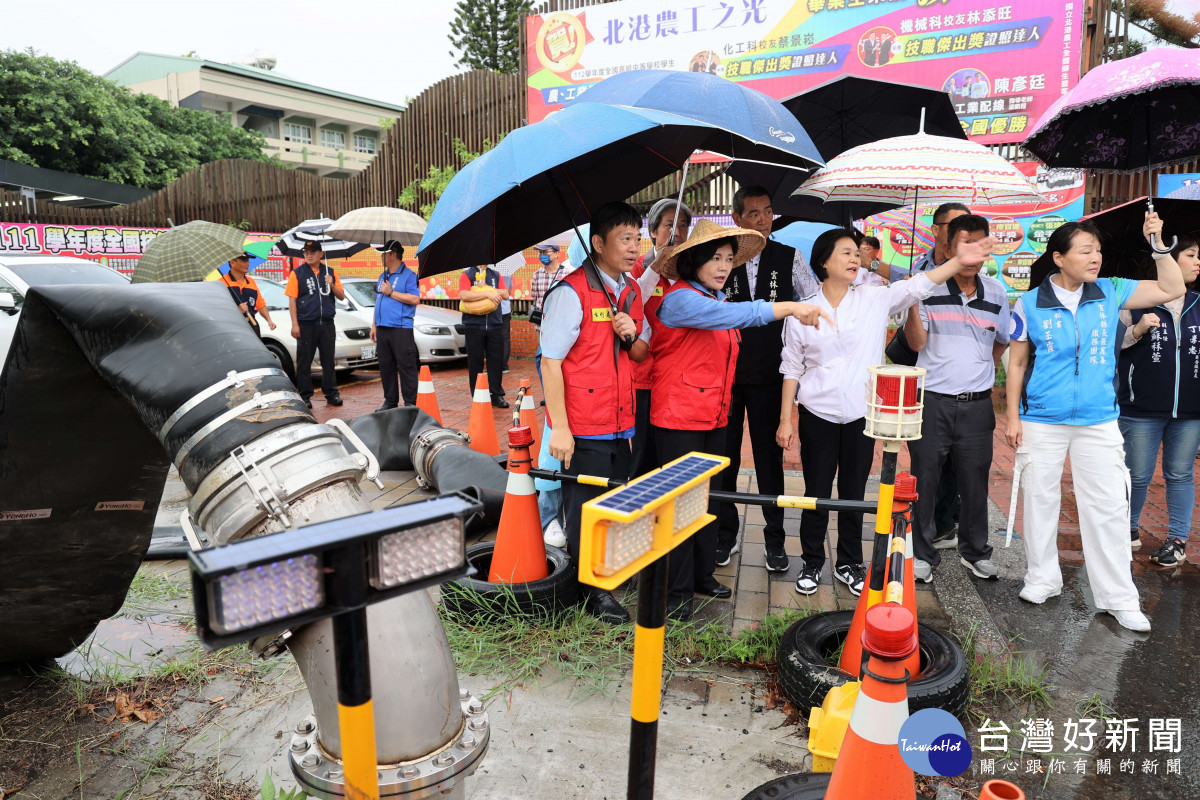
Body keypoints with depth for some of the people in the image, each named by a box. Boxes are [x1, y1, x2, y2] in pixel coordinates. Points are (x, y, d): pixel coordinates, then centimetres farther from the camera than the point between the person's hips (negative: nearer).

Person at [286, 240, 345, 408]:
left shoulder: (330, 272, 11)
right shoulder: (297, 273, 3)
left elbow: (342, 296, 11)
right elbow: (292, 300, -1)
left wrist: (332, 285, -9)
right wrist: (295, 324, -8)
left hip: (327, 323, 2)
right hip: (306, 324, -2)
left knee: (328, 361, 6)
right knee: (304, 362, 2)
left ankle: (331, 394, 13)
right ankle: (305, 396, 9)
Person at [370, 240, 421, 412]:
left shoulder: (409, 275, -3)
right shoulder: (383, 276, 20)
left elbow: (415, 299, -15)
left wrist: (391, 292, -13)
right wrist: (374, 325, 19)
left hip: (401, 329, -8)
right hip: (383, 328, 8)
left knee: (406, 366, -6)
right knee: (386, 366, 10)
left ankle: (410, 403, -1)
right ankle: (390, 401, 18)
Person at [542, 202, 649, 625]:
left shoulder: (631, 292, 10)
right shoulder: (571, 292, -14)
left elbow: (641, 355, 17)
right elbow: (550, 361, -15)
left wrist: (631, 336, -8)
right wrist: (559, 428, -18)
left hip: (621, 423, 7)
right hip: (583, 428, -7)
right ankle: (592, 589, 20)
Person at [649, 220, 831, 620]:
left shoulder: (716, 299, 13)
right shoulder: (679, 299, -15)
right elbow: (732, 315, -31)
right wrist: (791, 307, -37)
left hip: (714, 417, 8)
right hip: (678, 418, -8)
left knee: (708, 496, 15)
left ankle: (702, 574, 30)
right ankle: (677, 591, 10)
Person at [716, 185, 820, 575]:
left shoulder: (789, 258, 3)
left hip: (770, 375, 0)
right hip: (725, 372, 0)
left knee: (770, 456, 8)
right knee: (724, 457, 9)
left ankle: (774, 539, 20)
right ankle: (725, 534, 24)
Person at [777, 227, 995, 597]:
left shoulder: (875, 299, 1)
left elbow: (917, 286, -10)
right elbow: (792, 369, 1)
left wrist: (958, 262, -25)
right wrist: (785, 420, 0)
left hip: (861, 415, 1)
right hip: (818, 416, -1)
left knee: (854, 494, 11)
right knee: (817, 494, 5)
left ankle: (849, 564, 28)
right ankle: (812, 564, 23)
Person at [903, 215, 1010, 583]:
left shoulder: (996, 292, 9)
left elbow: (1002, 341, 24)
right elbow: (916, 342, -9)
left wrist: (983, 369, 14)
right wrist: (912, 304, -21)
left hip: (977, 402, 3)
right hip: (933, 399, -3)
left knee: (975, 480, 10)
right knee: (924, 480, 2)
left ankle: (975, 550, 27)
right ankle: (922, 553, 15)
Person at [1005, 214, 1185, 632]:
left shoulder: (1110, 293, 5)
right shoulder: (1030, 304, -2)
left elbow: (1171, 289, 10)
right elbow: (1017, 363, 2)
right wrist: (1013, 417, -1)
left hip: (1098, 421, 2)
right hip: (1042, 421, -1)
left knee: (1108, 507, 3)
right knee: (1040, 500, 8)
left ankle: (1117, 597, 14)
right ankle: (1042, 578, 25)